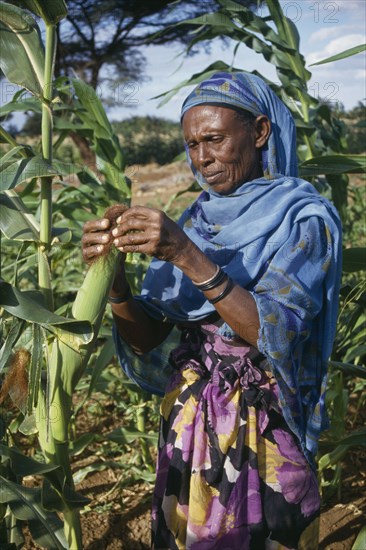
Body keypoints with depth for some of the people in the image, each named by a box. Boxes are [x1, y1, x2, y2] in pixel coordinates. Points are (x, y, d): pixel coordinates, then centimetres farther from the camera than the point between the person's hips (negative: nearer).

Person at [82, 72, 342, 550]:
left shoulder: (304, 219, -12)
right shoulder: (194, 220, 3)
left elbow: (276, 332, -26)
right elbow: (146, 338, -3)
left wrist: (188, 256, -34)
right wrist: (113, 277, -21)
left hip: (265, 436, -5)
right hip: (189, 423, 5)